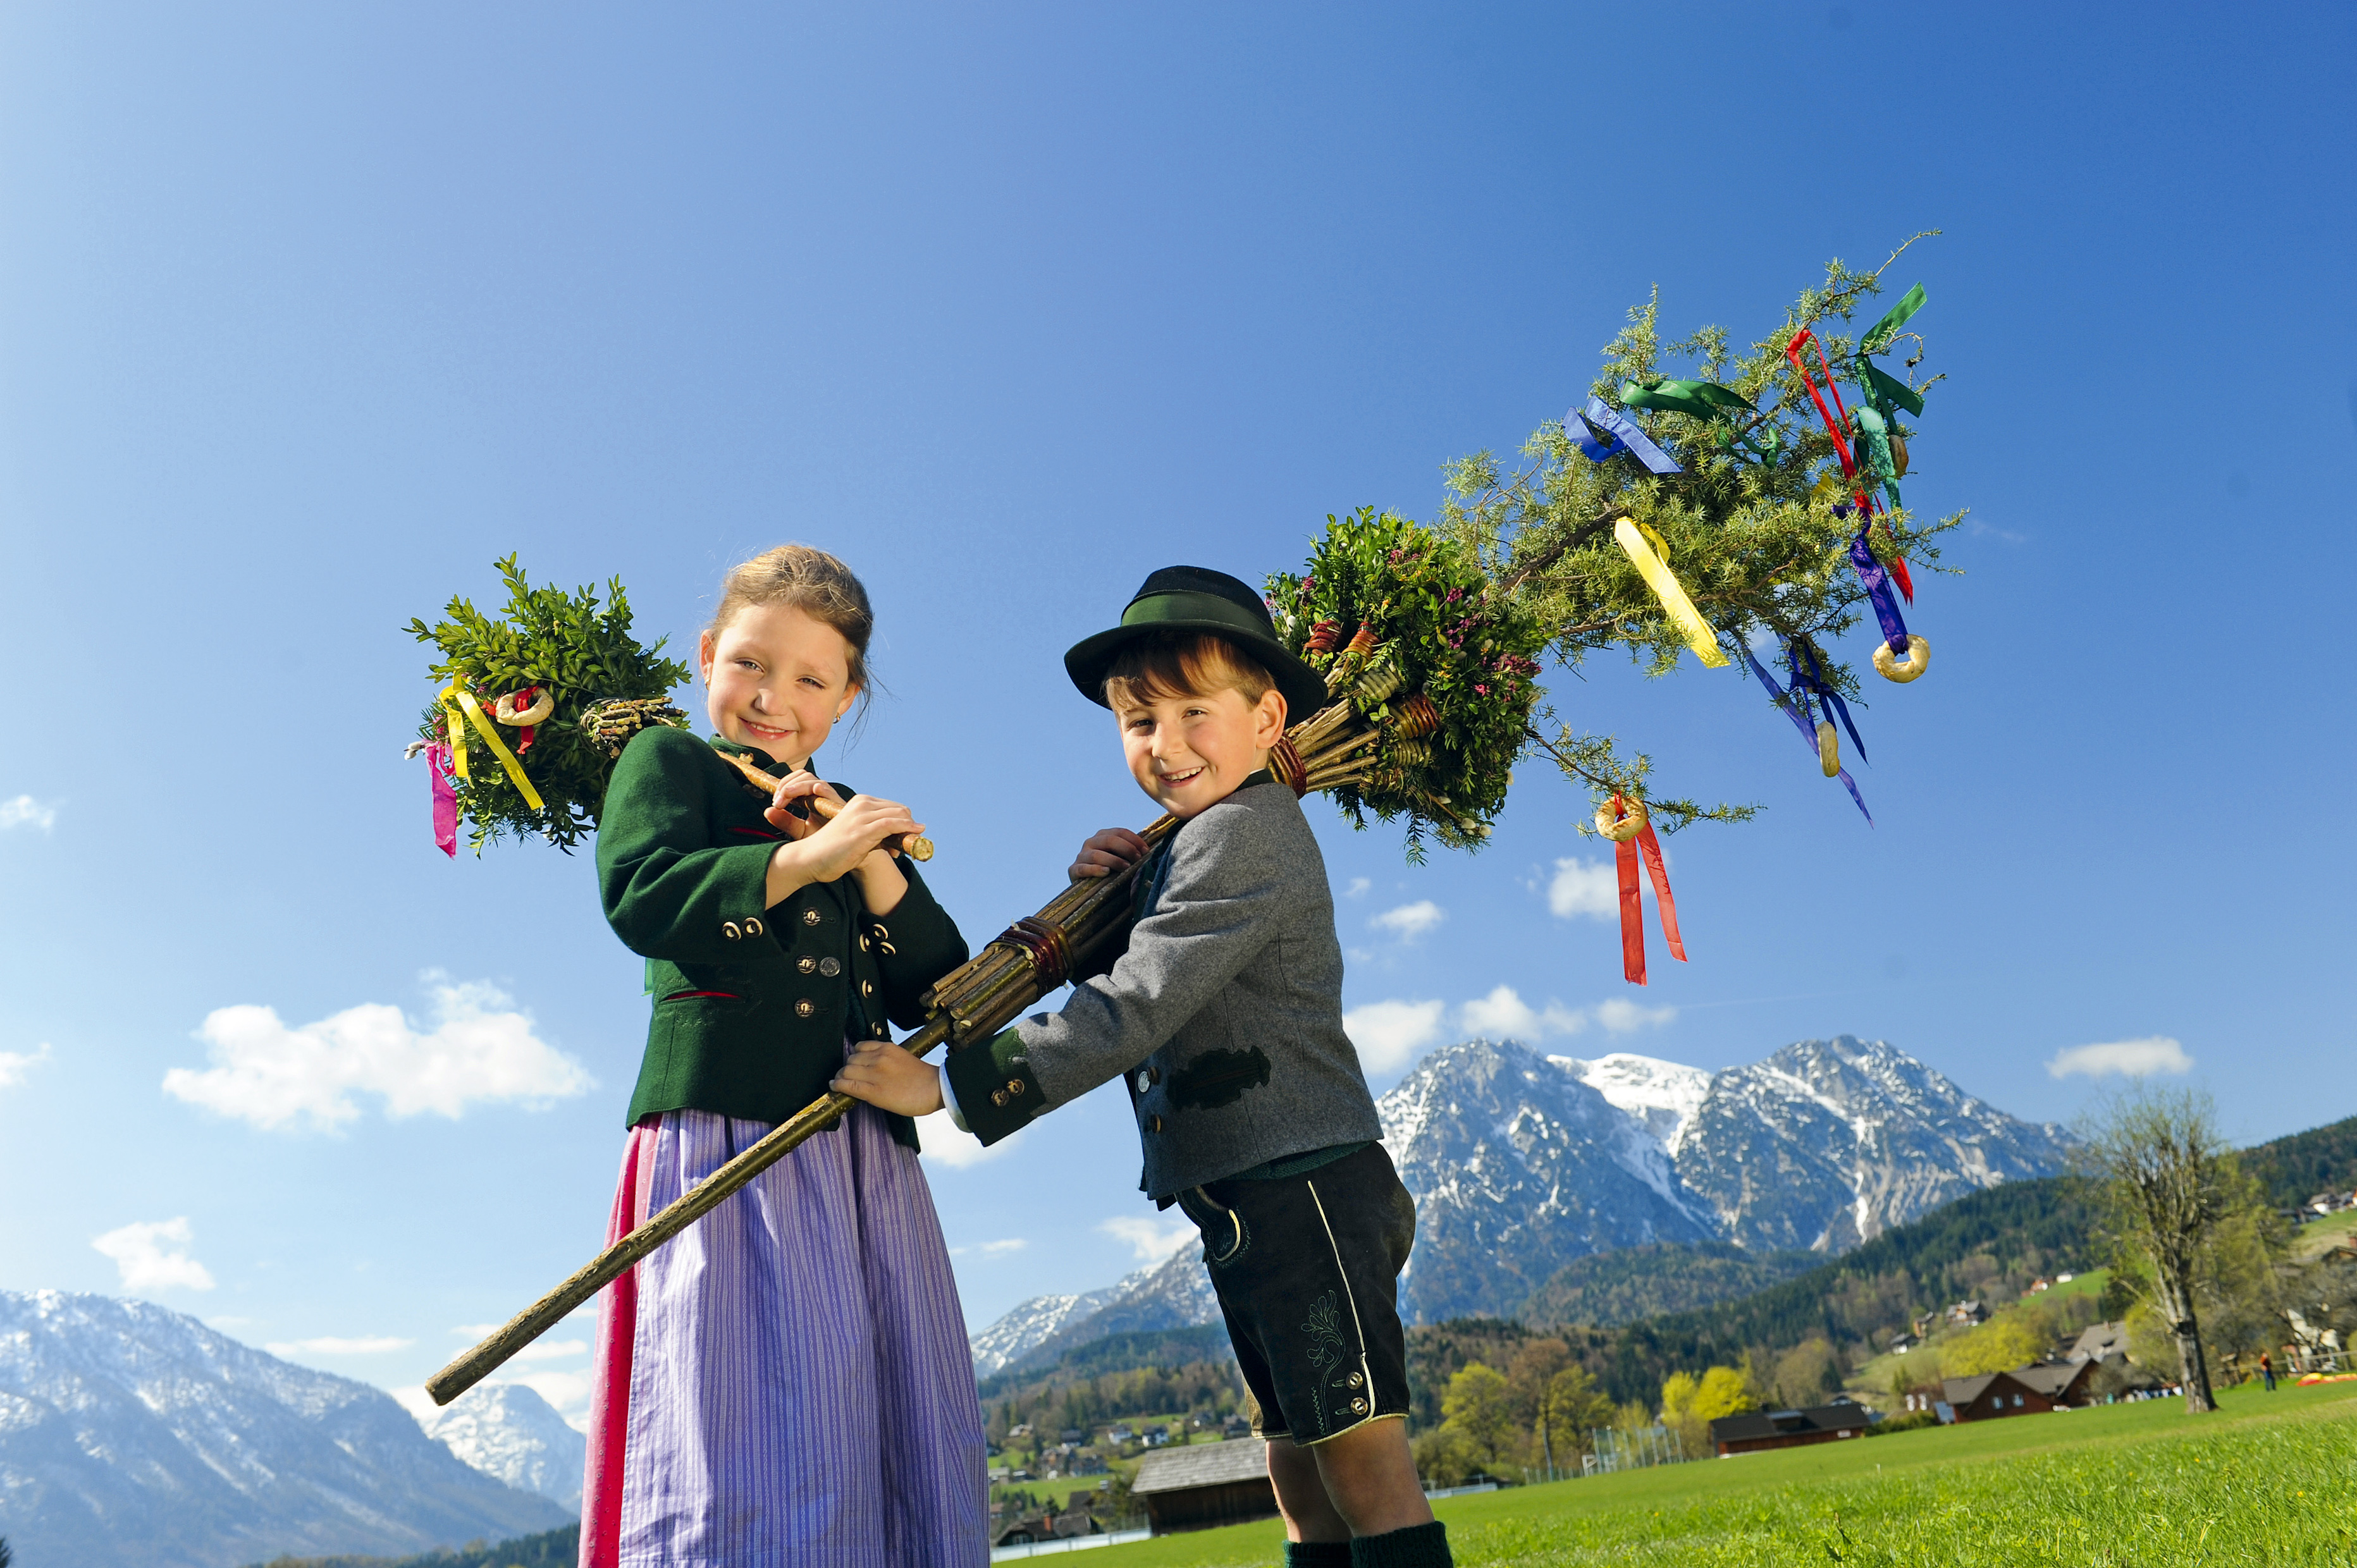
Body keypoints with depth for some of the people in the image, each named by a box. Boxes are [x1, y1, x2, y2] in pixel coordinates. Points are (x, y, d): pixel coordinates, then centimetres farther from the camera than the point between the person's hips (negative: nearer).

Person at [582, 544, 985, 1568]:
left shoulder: (854, 821, 24)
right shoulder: (668, 761, 10)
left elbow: (938, 993, 14)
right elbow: (638, 896, -11)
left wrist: (875, 865, -1)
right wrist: (803, 859, -18)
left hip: (865, 1151, 6)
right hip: (726, 1125, -6)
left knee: (903, 1450, 5)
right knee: (749, 1456, -11)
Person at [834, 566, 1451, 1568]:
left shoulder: (1242, 834, -15)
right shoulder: (1192, 845, 17)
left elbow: (1136, 1009, -23)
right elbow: (1126, 979, 18)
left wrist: (949, 1083, -24)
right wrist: (1100, 899, -3)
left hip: (1303, 1187, -10)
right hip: (1252, 1207, 10)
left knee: (1360, 1458, -5)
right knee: (1297, 1470, 15)